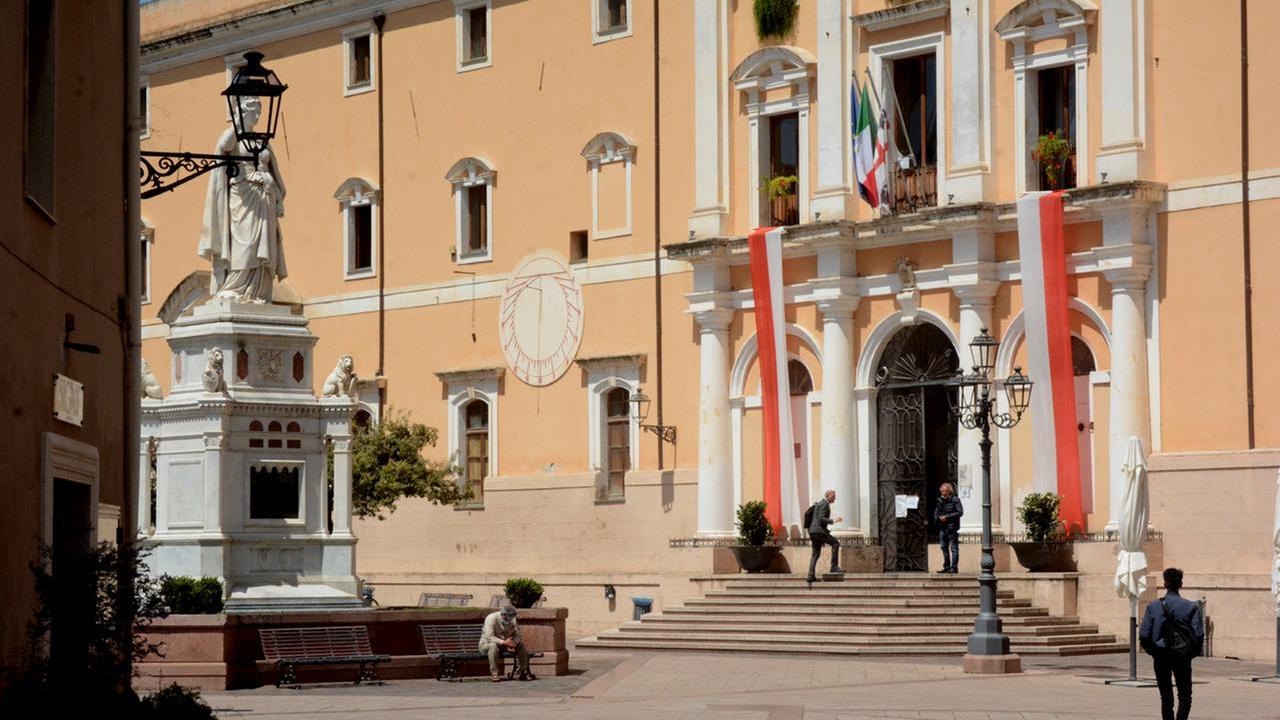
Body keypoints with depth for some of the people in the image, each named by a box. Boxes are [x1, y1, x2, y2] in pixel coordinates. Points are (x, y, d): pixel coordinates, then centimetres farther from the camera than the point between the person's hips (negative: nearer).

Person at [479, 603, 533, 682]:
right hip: (486, 644, -6)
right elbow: (489, 637, -33)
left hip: (503, 644, 6)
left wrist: (513, 643, -29)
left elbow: (517, 634, -7)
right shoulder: (492, 618, -24)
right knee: (493, 645, -40)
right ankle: (494, 674, -35)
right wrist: (504, 642, -44)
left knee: (521, 644, -14)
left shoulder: (512, 619, -4)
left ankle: (522, 672, -8)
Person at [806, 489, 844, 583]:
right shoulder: (824, 504, -9)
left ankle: (811, 575, 4)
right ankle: (834, 566, -10)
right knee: (835, 543, -7)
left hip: (813, 532, 10)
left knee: (815, 554, 9)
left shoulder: (819, 504, 23)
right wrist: (833, 521, -22)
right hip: (819, 531, -10)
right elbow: (821, 518, -20)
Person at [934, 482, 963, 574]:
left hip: (952, 527, -6)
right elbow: (936, 513, 18)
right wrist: (939, 517, -5)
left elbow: (960, 512, -11)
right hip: (942, 527, 7)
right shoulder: (940, 501, 13)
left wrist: (947, 517, -15)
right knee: (944, 547, 10)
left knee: (953, 547, -5)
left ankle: (954, 567, -5)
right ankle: (946, 567, 17)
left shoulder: (955, 500, -4)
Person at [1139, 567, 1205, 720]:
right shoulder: (1191, 607, -6)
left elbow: (1144, 635, -6)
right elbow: (1199, 634, -10)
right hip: (1182, 656, -1)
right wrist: (1192, 653, 7)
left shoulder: (1153, 606, -4)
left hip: (1161, 657, 1)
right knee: (1185, 696, 7)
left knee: (1166, 697, 11)